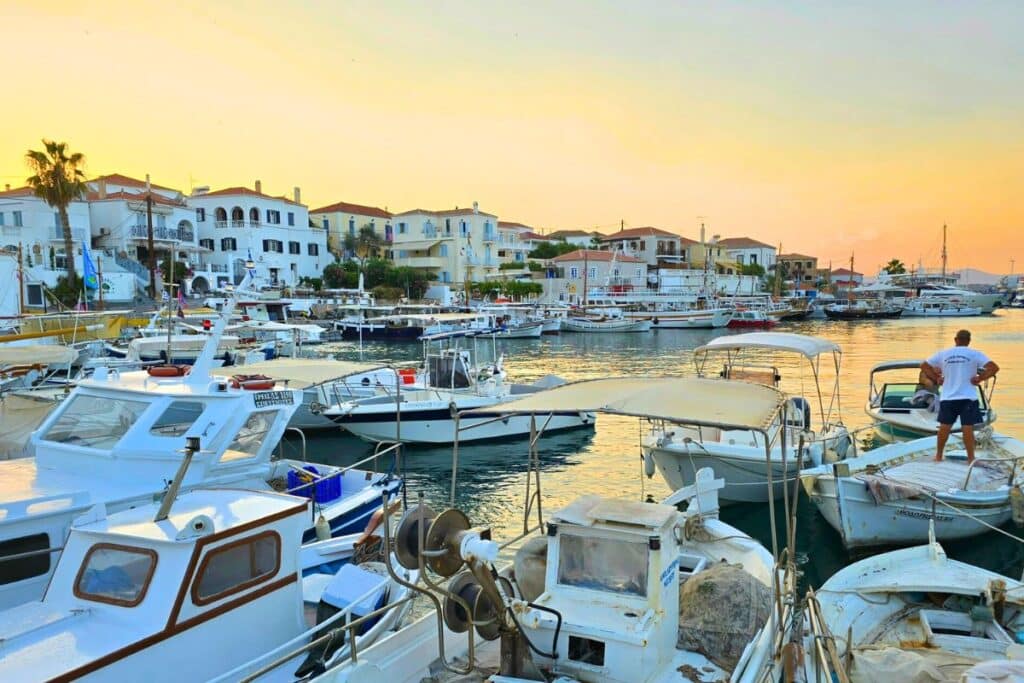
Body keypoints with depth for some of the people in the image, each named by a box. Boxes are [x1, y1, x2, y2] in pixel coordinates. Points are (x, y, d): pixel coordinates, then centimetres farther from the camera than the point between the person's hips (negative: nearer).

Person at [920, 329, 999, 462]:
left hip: (947, 398, 3)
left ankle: (938, 455, 20)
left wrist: (936, 379, 11)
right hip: (968, 398, -3)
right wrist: (979, 379, -3)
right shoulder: (975, 354, -1)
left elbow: (924, 366, 12)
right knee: (968, 428, 0)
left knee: (944, 427, 11)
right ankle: (971, 458, 5)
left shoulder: (943, 354, 8)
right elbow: (994, 368, -11)